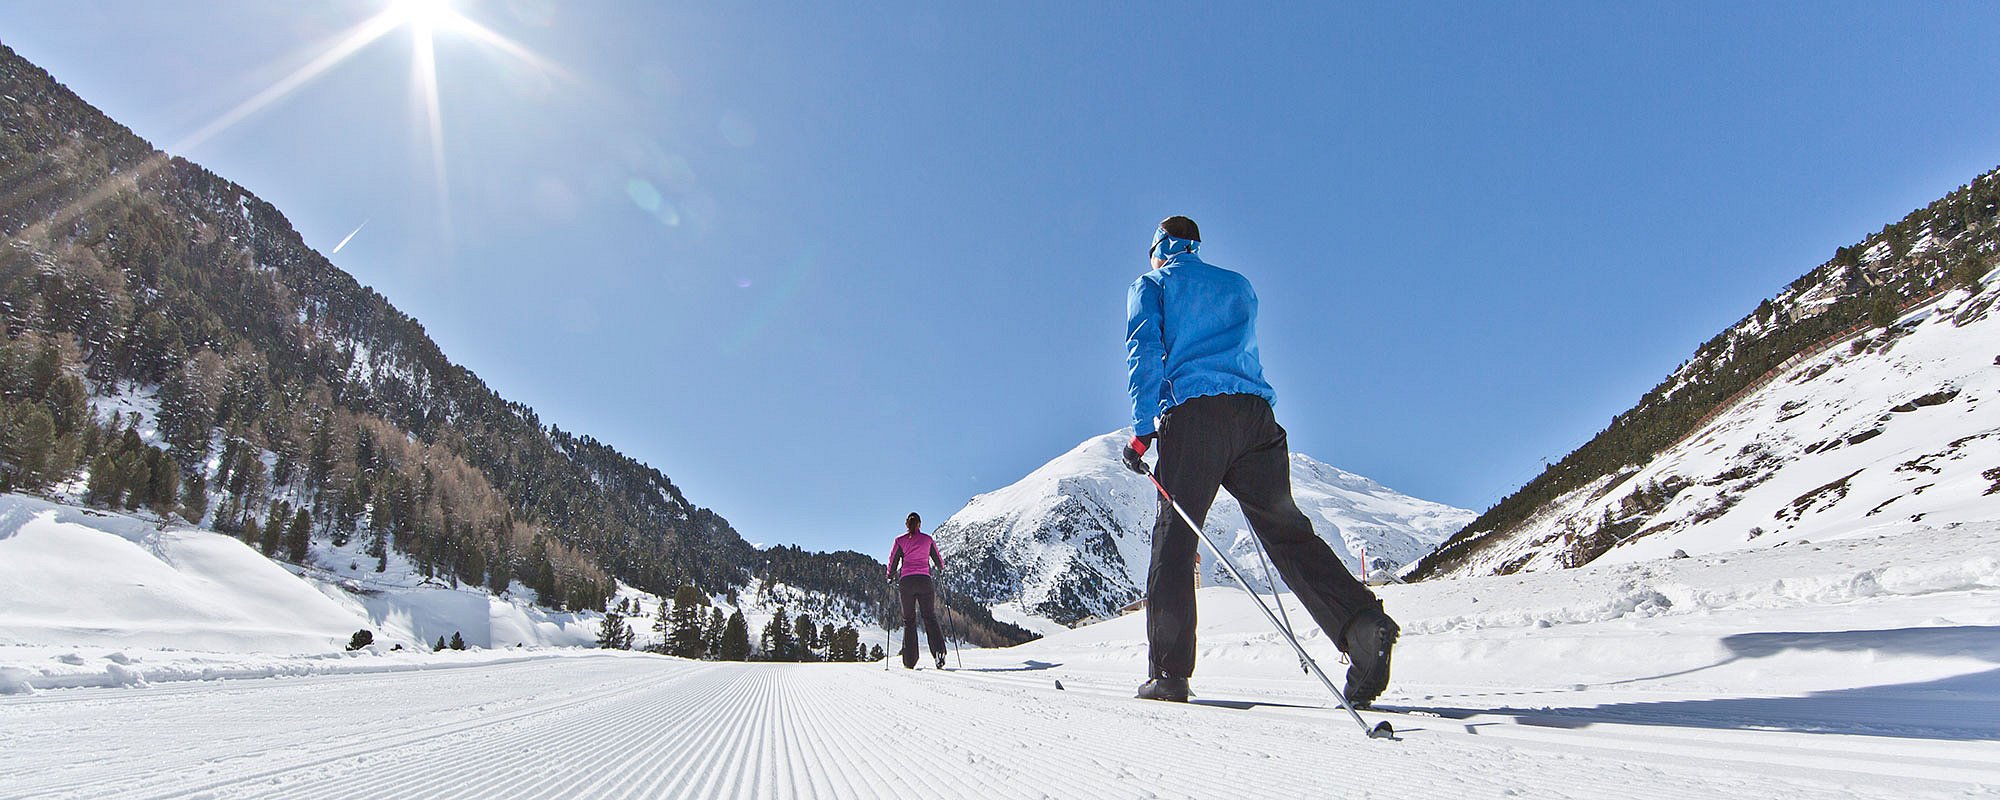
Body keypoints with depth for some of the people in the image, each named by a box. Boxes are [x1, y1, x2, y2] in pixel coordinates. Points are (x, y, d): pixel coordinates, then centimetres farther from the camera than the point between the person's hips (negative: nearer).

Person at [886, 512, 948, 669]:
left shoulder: (900, 540, 5)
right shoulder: (927, 539, 8)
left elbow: (892, 562, 7)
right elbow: (938, 560, 15)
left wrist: (891, 576, 26)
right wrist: (941, 568, 38)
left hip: (906, 581, 0)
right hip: (924, 580, 0)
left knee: (908, 620, 8)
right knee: (930, 617, 5)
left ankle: (909, 661, 3)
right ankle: (938, 650, -18)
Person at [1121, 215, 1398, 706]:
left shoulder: (1150, 285, 14)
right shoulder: (1239, 285, 29)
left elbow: (1144, 351, -1)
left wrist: (1142, 428, -7)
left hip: (1192, 415, -4)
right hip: (1254, 411, 4)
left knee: (1174, 537, -2)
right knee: (1284, 527, 3)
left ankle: (1169, 672, -4)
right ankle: (1362, 623, -17)